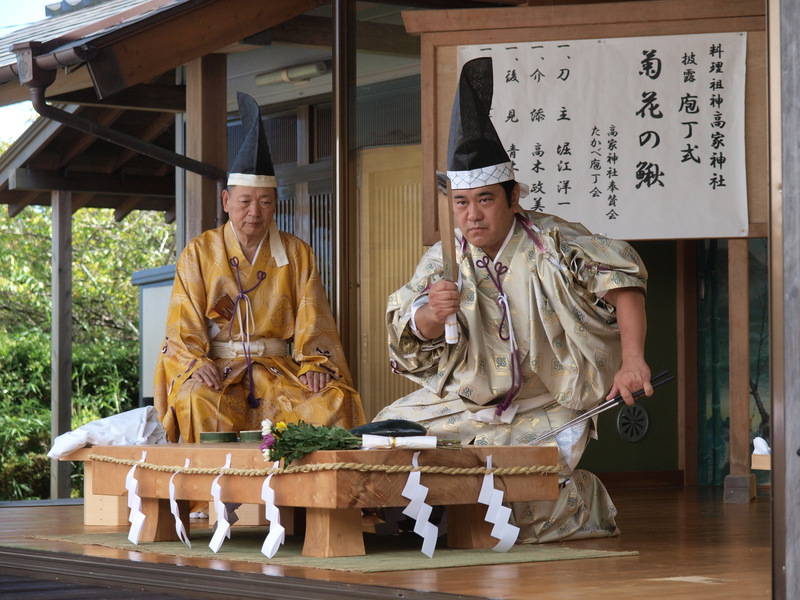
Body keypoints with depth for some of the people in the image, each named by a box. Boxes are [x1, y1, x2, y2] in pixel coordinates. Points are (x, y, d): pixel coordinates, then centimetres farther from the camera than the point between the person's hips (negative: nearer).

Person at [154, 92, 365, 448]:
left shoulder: (297, 255, 13)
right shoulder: (198, 254, 8)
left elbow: (311, 322, 8)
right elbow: (183, 326, 2)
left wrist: (314, 365, -12)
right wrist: (196, 364, -18)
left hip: (279, 369, 2)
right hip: (218, 370, -2)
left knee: (334, 401, -27)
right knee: (200, 403, -37)